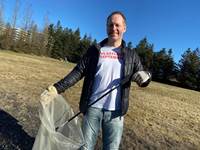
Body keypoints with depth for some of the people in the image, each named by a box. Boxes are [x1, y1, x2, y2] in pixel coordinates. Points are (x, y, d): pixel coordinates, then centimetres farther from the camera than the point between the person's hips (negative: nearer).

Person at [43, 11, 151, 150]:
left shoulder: (131, 55, 8)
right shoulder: (95, 50, 6)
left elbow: (143, 77, 10)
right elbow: (78, 72, 0)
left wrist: (146, 77, -15)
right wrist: (58, 87, -12)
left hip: (115, 112, 1)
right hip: (93, 108, 0)